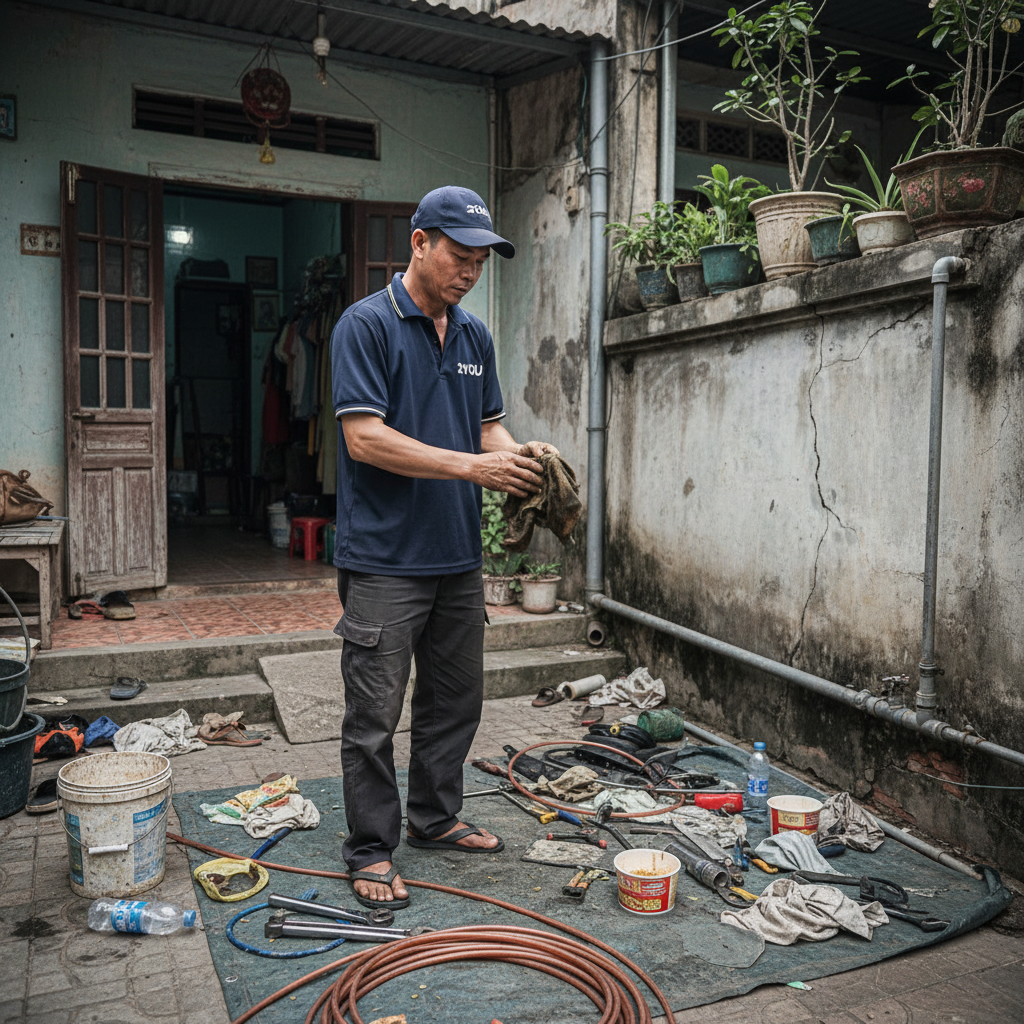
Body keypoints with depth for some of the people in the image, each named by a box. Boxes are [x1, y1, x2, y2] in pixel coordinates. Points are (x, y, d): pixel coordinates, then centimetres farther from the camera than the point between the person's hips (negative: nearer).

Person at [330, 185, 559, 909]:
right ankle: (372, 850, 18)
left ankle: (436, 818, 35)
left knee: (456, 700, 17)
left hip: (458, 555, 8)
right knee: (376, 713, 2)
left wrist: (516, 456, -6)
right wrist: (472, 466, -22)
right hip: (384, 557, -7)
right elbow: (365, 437, -18)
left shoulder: (476, 336, 12)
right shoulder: (367, 325, -10)